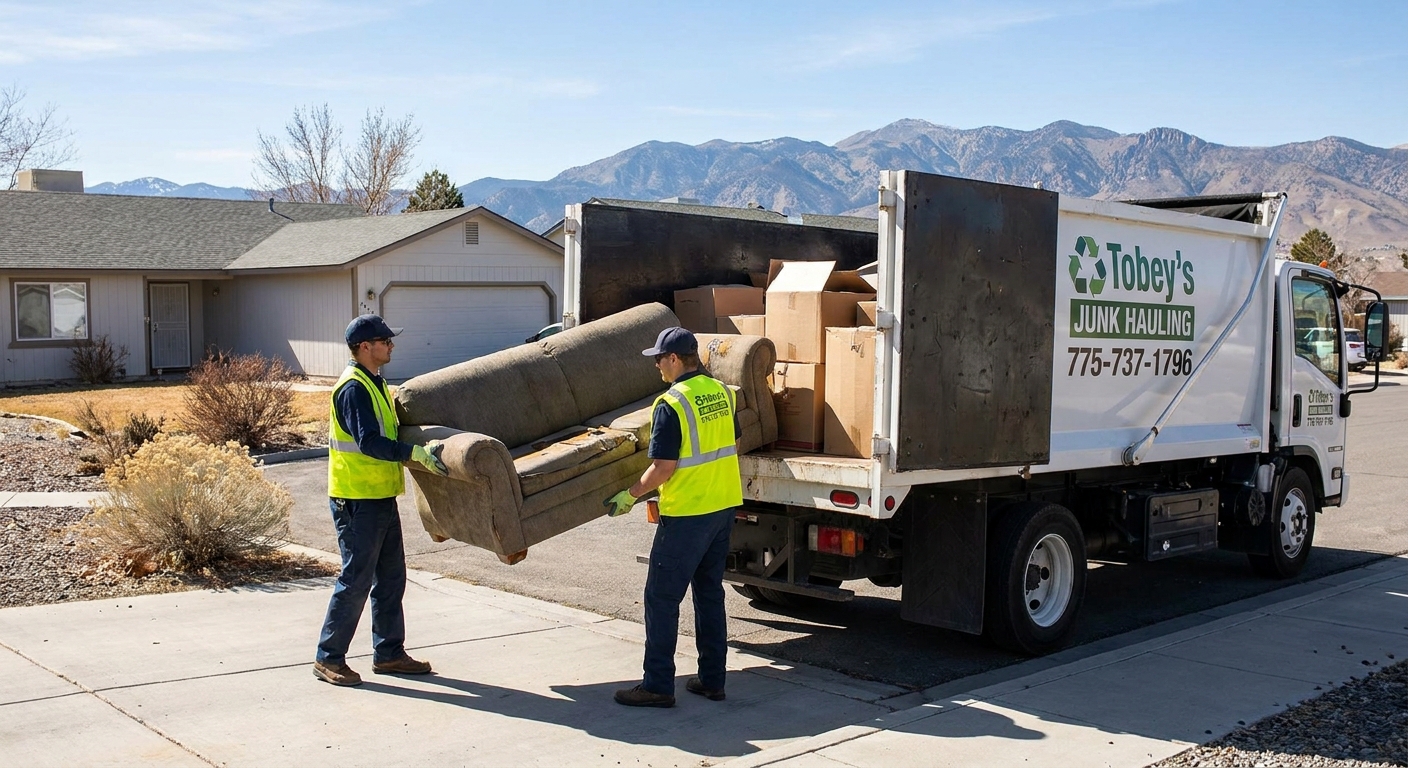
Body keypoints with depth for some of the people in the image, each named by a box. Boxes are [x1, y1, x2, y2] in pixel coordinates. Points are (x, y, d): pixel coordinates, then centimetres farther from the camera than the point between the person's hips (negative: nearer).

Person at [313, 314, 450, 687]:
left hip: (381, 497, 10)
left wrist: (426, 447, 24)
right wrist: (416, 453, -32)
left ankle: (389, 653, 22)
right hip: (357, 500, -10)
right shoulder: (354, 388, -17)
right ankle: (328, 658, 7)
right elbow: (369, 442, -27)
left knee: (391, 578, 13)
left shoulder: (374, 383, 15)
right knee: (356, 579, -4)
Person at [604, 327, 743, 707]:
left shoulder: (671, 404, -17)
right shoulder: (721, 392, 6)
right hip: (724, 506, 8)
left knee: (662, 597, 1)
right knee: (710, 594, 15)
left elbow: (662, 469, -18)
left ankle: (658, 685, 4)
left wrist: (630, 495, -4)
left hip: (687, 514, -8)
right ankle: (712, 679, 20)